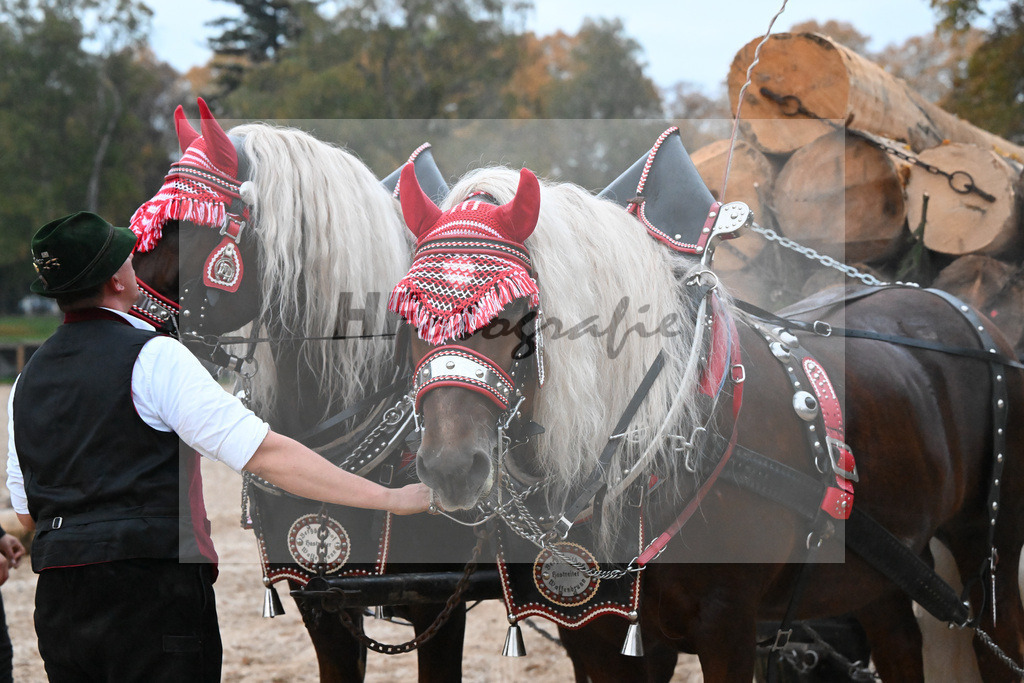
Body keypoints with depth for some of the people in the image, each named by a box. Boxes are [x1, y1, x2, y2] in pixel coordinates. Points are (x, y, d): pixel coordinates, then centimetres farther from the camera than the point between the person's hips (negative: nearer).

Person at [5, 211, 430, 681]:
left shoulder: (27, 381, 13)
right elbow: (265, 453, -16)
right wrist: (390, 499, -15)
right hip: (151, 598, -7)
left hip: (56, 607, 7)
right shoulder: (153, 356, -9)